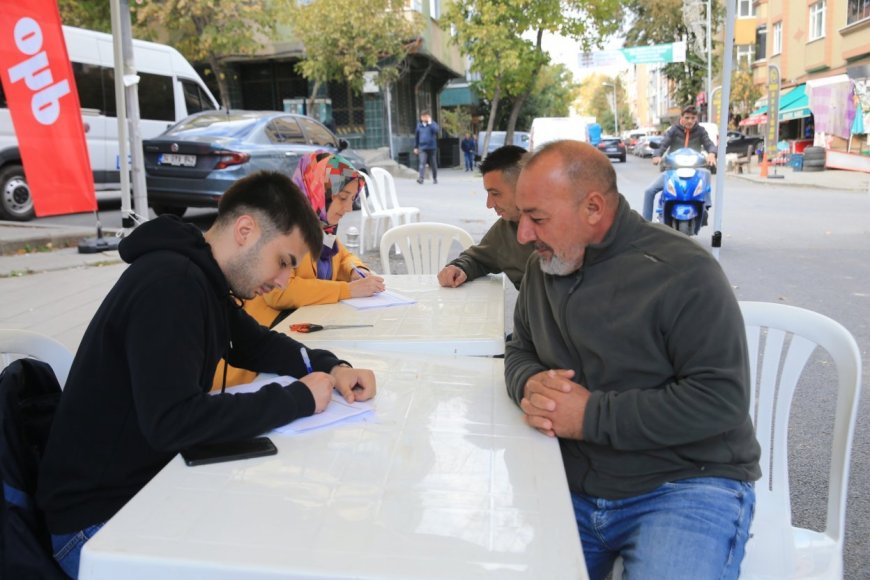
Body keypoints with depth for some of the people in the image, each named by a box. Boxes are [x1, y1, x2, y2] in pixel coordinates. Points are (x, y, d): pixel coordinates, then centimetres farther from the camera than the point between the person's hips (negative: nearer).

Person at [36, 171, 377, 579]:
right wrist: (296, 399, -23)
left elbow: (258, 345, 17)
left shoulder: (201, 278, 5)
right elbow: (172, 422, -33)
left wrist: (331, 367, -1)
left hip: (153, 483, 9)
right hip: (100, 518, -9)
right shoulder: (169, 283, -25)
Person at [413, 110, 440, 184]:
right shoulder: (419, 125, 9)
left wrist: (430, 123, -18)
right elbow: (416, 137, 16)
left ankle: (435, 178, 21)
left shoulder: (432, 124, 0)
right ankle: (421, 178, -22)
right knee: (422, 163, -14)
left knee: (433, 164, 8)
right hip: (422, 148, 1)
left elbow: (437, 130, -21)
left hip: (432, 147, -1)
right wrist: (415, 147, 14)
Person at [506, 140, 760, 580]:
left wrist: (591, 415, -20)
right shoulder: (543, 267, 6)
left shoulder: (683, 273, -15)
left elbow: (721, 399, -20)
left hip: (687, 486, -5)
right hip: (572, 489, 5)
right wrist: (530, 384, -9)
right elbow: (520, 351, 16)